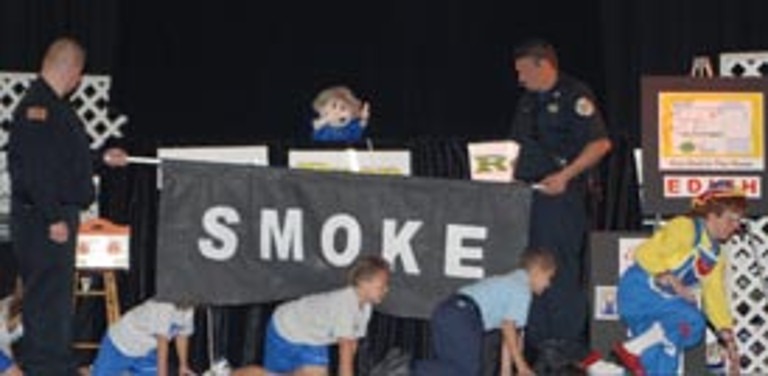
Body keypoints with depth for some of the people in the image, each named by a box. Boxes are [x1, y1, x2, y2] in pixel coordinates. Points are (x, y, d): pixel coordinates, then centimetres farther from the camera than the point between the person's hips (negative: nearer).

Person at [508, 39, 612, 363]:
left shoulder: (574, 96, -8)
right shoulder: (528, 101, 18)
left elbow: (600, 143, -15)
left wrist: (565, 176, -21)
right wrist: (513, 175, 10)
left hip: (561, 196, -9)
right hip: (528, 192, 9)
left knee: (560, 271, -7)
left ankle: (570, 349, -1)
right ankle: (534, 347, 19)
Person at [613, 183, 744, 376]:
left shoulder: (716, 257, 14)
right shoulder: (685, 228, -12)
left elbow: (715, 297, 14)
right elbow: (646, 254, -18)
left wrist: (729, 340, 7)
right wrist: (671, 280, -27)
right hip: (638, 289, -9)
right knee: (693, 322, -24)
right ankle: (632, 349, -18)